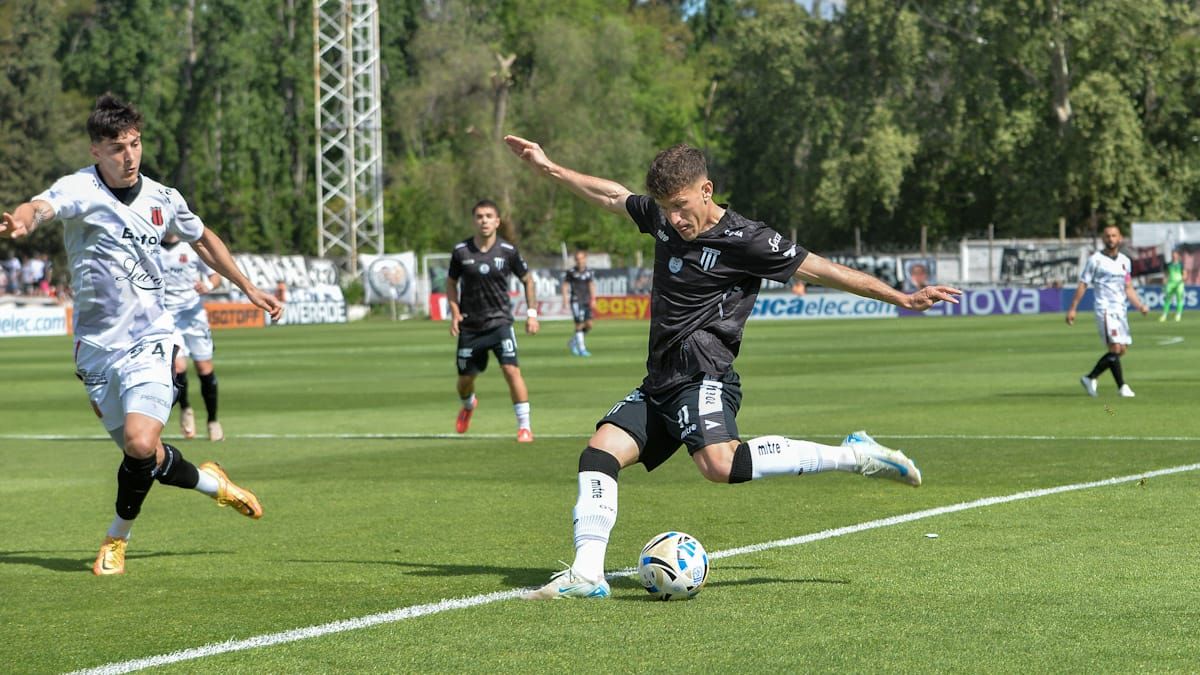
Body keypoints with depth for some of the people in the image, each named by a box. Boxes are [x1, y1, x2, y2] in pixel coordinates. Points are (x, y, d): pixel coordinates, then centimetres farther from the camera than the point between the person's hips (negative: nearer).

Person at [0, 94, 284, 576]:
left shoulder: (162, 199, 3)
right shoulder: (80, 190, -11)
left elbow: (203, 239, 24)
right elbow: (42, 206, -35)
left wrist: (248, 288, 28)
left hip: (148, 340, 1)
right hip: (96, 346, -1)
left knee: (141, 444, -20)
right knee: (138, 454, 3)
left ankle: (117, 538, 3)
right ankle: (210, 482, 34)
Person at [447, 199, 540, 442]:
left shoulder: (508, 251, -6)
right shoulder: (461, 251, -5)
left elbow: (527, 280, 8)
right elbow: (451, 282, 11)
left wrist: (532, 313, 2)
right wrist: (454, 312, -2)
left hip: (500, 321, -2)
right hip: (469, 325, 2)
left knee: (511, 370, -18)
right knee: (465, 378, 11)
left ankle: (525, 426, -10)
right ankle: (468, 405, 47)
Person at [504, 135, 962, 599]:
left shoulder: (744, 241, -9)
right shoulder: (661, 218, 11)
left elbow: (821, 270, -7)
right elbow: (613, 196, 28)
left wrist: (902, 298, -8)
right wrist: (548, 168, 33)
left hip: (703, 375, -8)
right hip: (658, 382, 8)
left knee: (719, 464, -32)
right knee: (600, 450, -8)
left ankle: (853, 456, -22)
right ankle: (586, 574, -13)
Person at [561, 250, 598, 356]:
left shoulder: (589, 272, 7)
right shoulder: (571, 272, -4)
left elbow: (592, 286, 13)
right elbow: (565, 285, 1)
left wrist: (593, 299, 3)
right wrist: (565, 298, -9)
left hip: (586, 302, 5)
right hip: (576, 301, -5)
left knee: (589, 324, 0)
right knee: (580, 324, -10)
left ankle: (573, 342, 22)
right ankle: (581, 349, -3)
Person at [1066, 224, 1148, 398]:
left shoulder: (1125, 261, 13)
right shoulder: (1095, 260, -4)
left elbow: (1128, 288, 18)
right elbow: (1082, 285, -2)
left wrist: (1140, 306, 3)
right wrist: (1072, 309, -6)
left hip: (1120, 310, 7)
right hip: (1105, 309, -7)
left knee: (1122, 349, 4)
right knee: (1115, 348, -16)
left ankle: (1090, 378, 16)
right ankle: (1122, 386, -9)